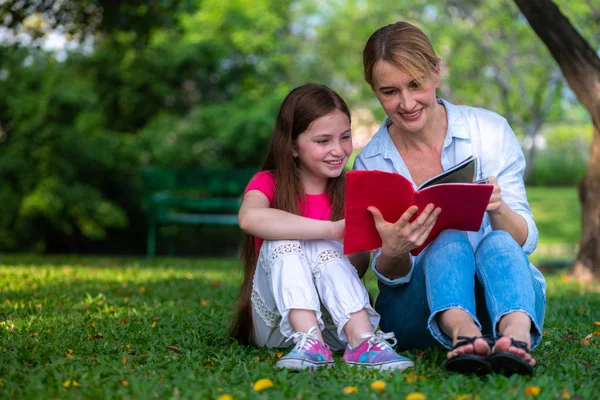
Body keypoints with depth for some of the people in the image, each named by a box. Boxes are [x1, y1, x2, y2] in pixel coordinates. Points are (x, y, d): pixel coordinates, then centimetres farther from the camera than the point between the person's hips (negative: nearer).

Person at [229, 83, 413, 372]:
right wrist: (332, 229, -37)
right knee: (284, 239, -24)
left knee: (323, 249, -24)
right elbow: (249, 217, -30)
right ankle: (309, 341, -39)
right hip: (275, 323, -1)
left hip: (332, 323, 1)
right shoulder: (269, 183, -3)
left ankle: (363, 342, -39)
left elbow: (355, 266, -6)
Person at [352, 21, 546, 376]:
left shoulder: (489, 130, -1)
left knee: (498, 243, -31)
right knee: (449, 242, -29)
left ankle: (516, 338, -59)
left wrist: (498, 210, -27)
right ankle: (462, 334, -57)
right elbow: (390, 275, 0)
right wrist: (394, 251, -25)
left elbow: (525, 241, -3)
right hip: (417, 311, 0)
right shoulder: (371, 162, 1)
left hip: (502, 302, 0)